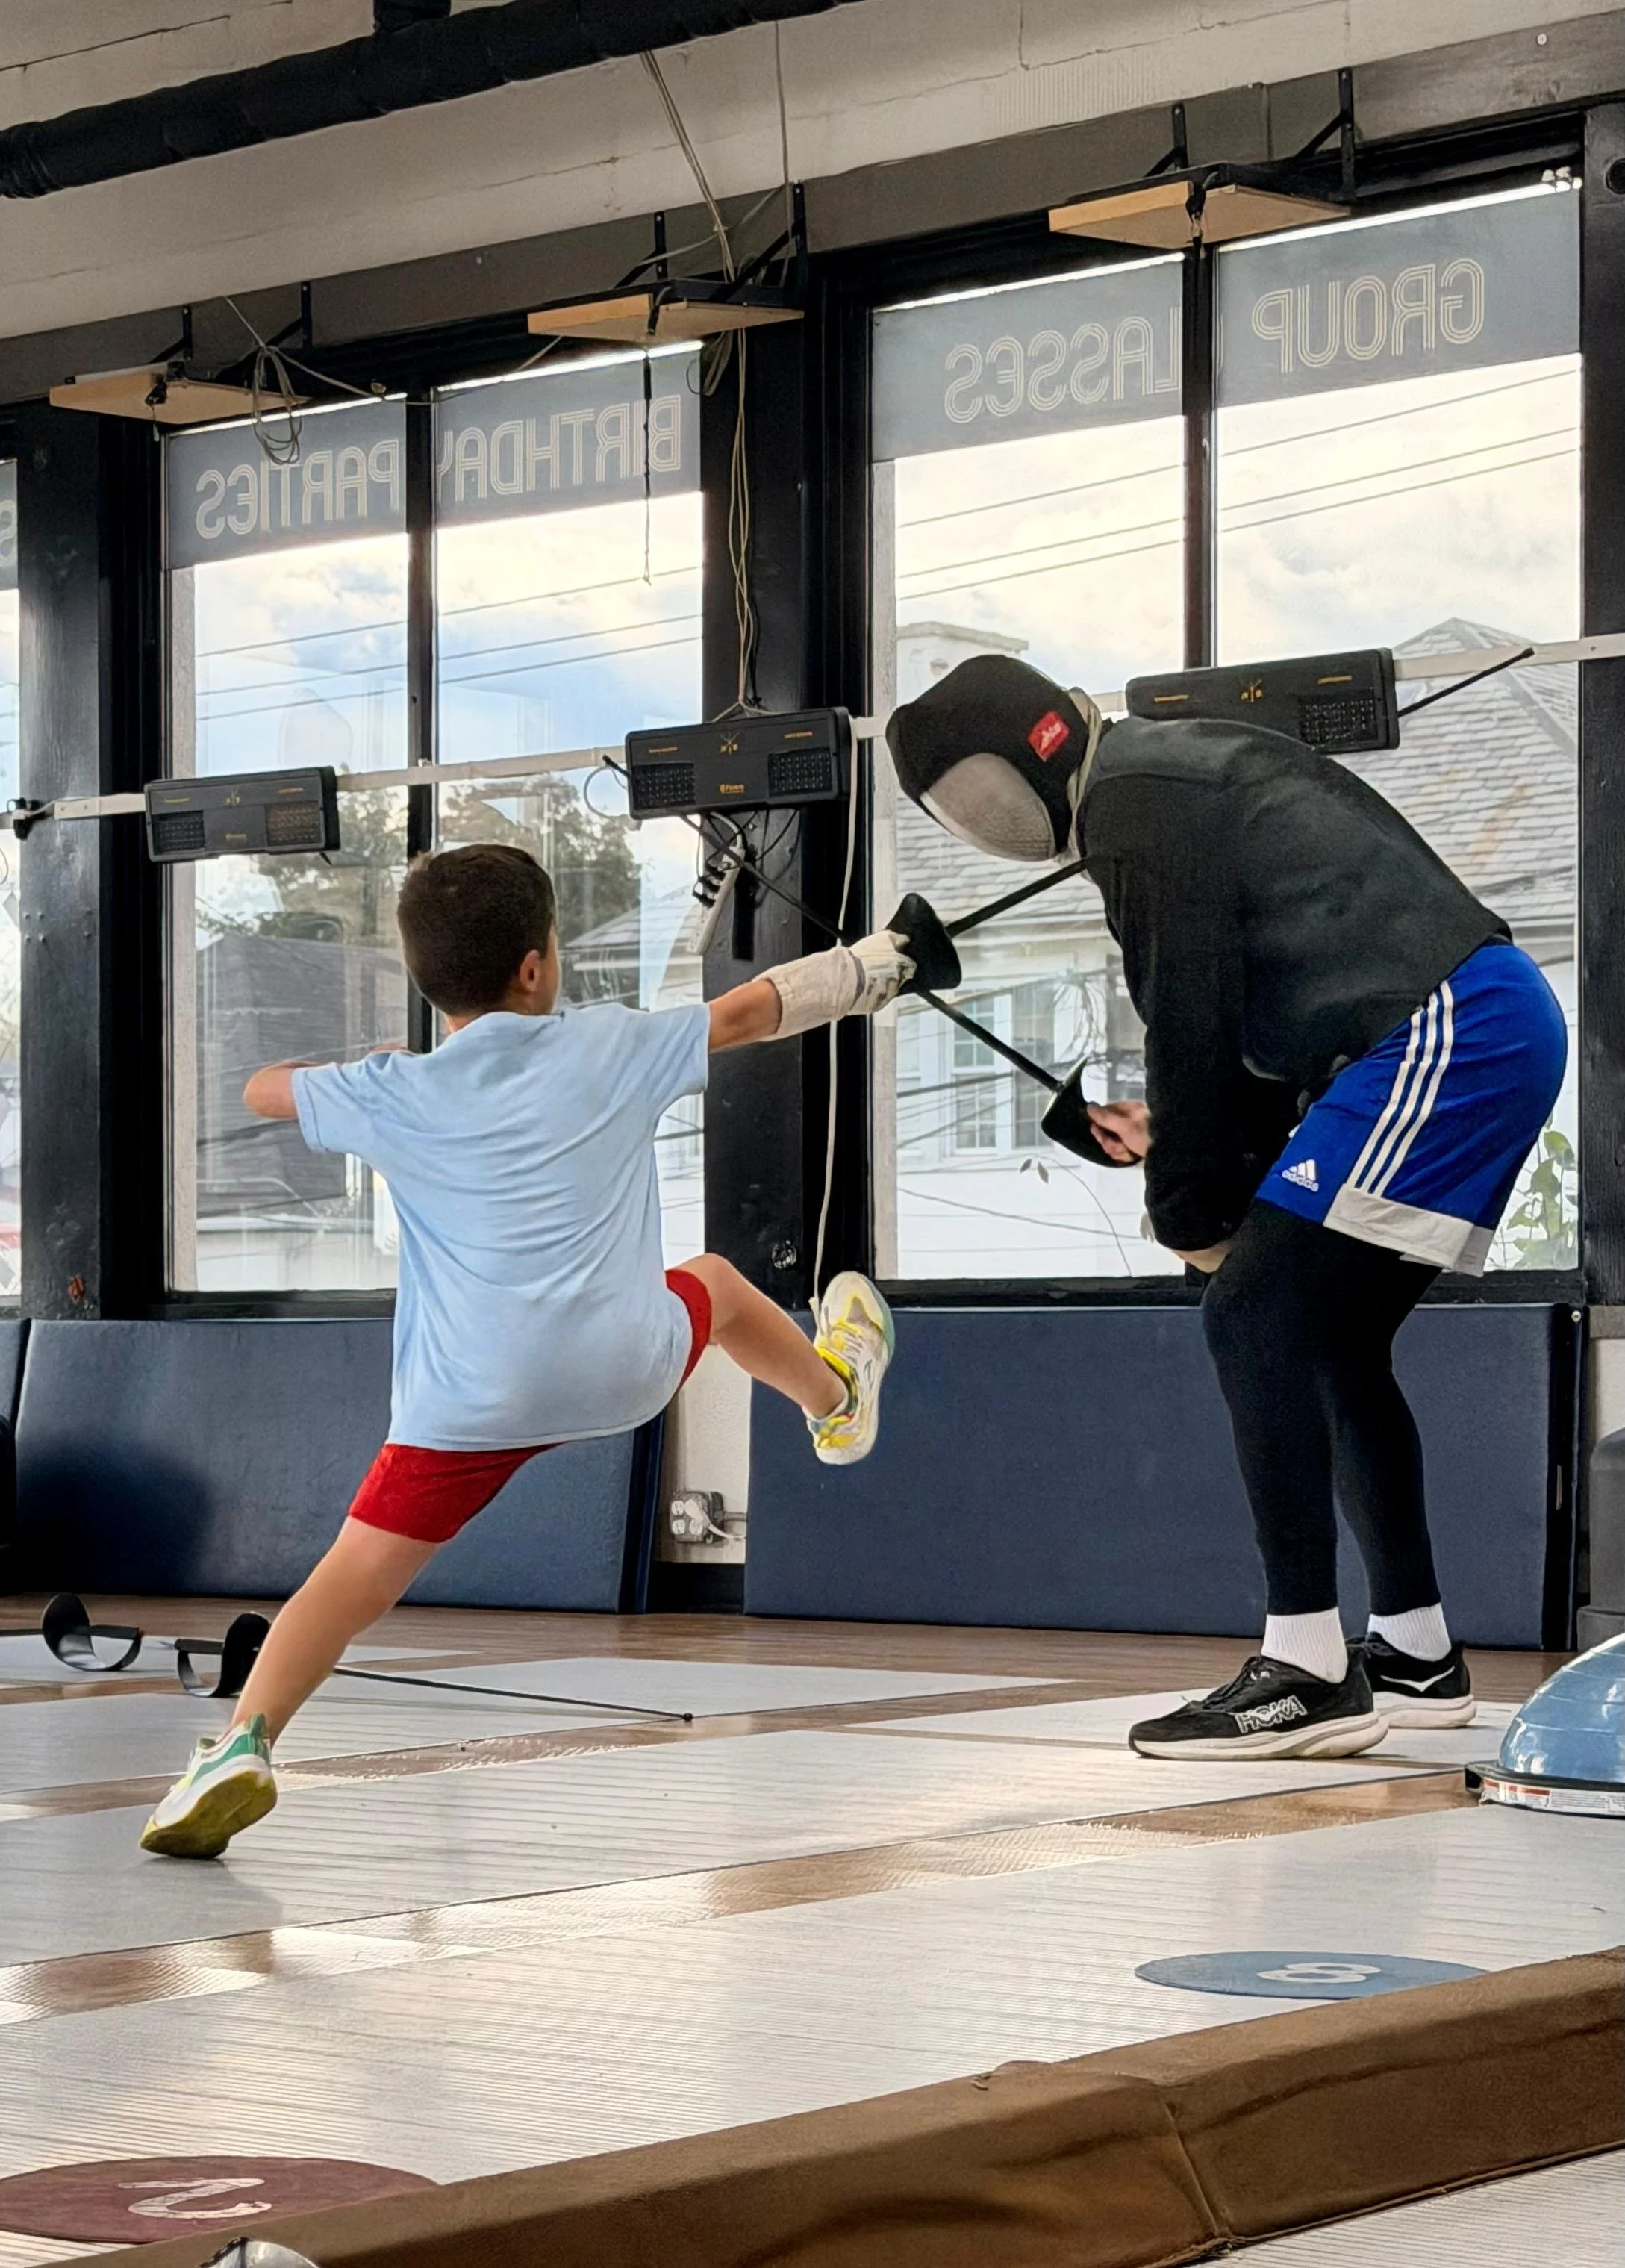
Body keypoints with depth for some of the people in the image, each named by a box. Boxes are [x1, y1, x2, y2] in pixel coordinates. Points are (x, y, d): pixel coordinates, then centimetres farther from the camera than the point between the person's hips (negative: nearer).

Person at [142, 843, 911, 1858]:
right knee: (713, 1281, 34)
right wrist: (860, 970, 34)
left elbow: (261, 1088, 18)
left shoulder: (394, 1095, 0)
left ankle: (245, 1740, -23)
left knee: (359, 1571, -3)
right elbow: (747, 1011, 17)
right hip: (631, 1368, 2)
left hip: (467, 1395, -2)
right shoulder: (608, 1047, 2)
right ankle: (836, 1397, 60)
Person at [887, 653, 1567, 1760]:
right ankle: (1417, 1656, 23)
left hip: (1442, 1038, -10)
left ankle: (1307, 1674, -14)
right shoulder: (1174, 771, 22)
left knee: (1256, 1313, -11)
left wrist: (1193, 1209, -1)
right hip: (1500, 1023, 10)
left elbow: (1194, 1020, -11)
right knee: (1333, 1337, 16)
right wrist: (1188, 1138, 15)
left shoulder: (1137, 806, -9)